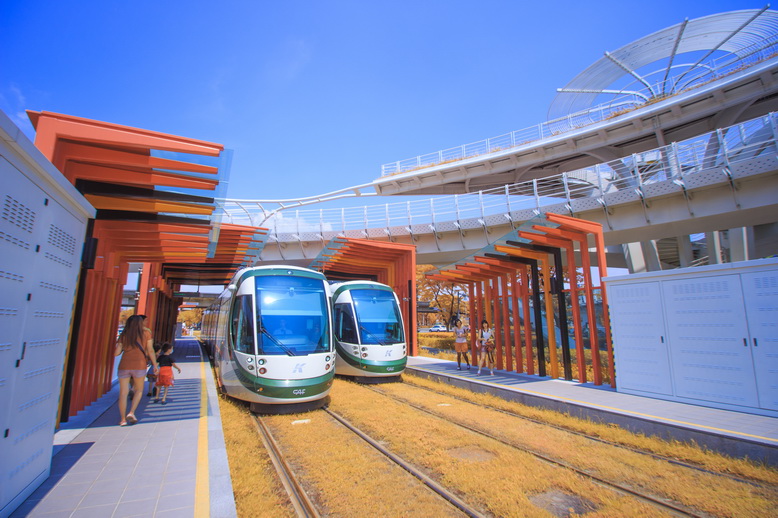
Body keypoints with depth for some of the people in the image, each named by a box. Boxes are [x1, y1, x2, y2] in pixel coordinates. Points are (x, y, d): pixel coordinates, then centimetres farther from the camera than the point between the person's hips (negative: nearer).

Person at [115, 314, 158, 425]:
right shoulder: (146, 333, 1)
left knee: (123, 392, 8)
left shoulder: (123, 335, 7)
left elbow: (116, 353, 4)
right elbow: (150, 351, -2)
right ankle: (131, 413, -1)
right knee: (139, 391, 15)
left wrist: (118, 345, 25)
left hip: (124, 365, 2)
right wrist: (155, 365, 6)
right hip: (139, 365, -2)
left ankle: (123, 419, 9)